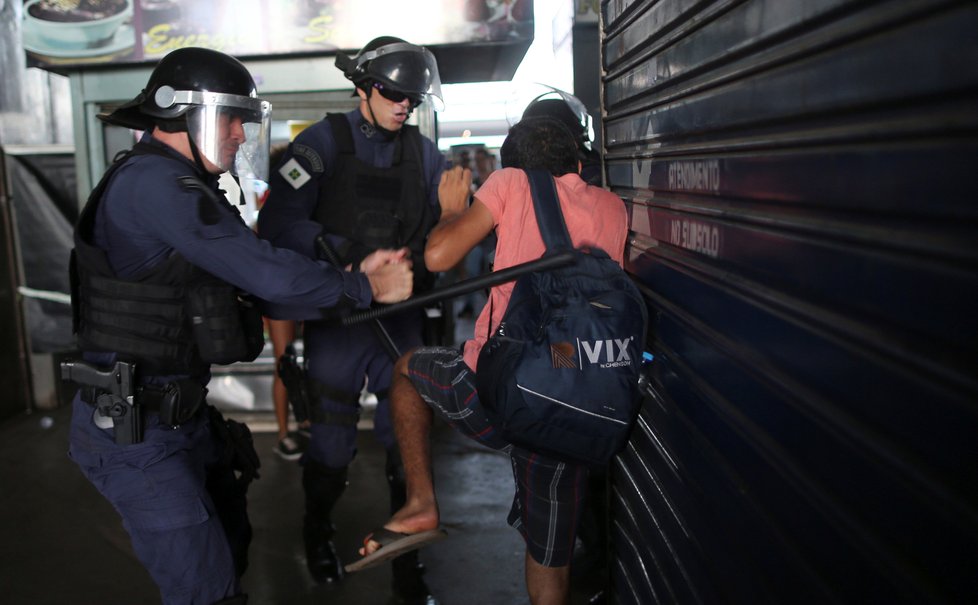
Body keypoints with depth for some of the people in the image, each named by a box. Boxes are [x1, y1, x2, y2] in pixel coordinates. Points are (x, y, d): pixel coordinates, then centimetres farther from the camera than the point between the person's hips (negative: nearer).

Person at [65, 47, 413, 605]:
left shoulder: (182, 183, 12)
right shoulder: (153, 181, -21)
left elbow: (250, 266, 8)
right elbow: (266, 273, -25)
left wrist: (356, 269, -2)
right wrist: (366, 288, -13)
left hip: (183, 411, 10)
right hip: (134, 429, -10)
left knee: (230, 545, 22)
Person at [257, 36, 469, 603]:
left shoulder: (424, 152, 6)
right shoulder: (324, 142, -5)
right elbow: (278, 222, -15)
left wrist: (421, 259, -16)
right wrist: (348, 255, -24)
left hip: (402, 321, 3)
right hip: (337, 318, -3)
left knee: (408, 442, 7)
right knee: (333, 444, 9)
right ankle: (318, 531, 40)